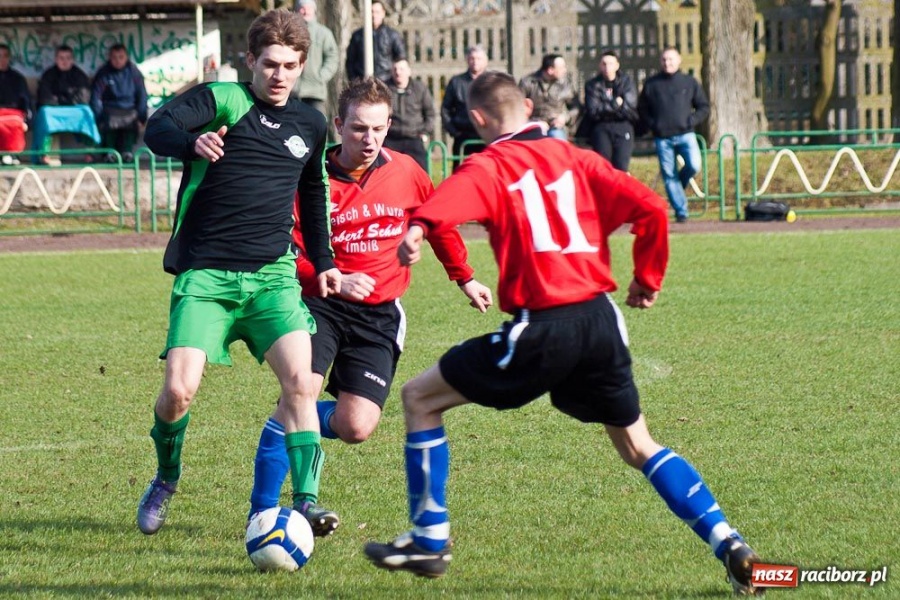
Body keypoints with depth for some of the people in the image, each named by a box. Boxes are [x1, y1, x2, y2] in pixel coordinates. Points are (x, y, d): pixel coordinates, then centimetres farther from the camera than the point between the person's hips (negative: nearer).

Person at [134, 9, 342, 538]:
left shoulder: (310, 125, 13)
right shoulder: (221, 100, -2)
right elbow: (159, 128, -21)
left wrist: (324, 261, 22)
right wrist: (193, 142, -43)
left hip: (273, 275, 3)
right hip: (206, 274, -3)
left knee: (300, 380, -16)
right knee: (178, 390, -12)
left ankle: (306, 500, -12)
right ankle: (165, 480, 17)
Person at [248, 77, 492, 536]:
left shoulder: (404, 172, 3)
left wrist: (465, 279, 30)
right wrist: (333, 281, -23)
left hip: (379, 313, 3)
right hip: (321, 305, -3)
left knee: (356, 428, -10)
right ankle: (262, 510, -13)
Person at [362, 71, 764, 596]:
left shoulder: (488, 167, 0)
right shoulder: (576, 159, 14)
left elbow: (457, 196, -25)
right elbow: (649, 207, 6)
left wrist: (420, 228, -44)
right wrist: (648, 278, 19)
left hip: (540, 329, -5)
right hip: (601, 322, 5)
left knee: (420, 398, 12)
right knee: (639, 445, 21)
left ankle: (430, 541, 13)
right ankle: (728, 544, 6)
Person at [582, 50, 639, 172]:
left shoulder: (626, 82, 2)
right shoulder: (593, 85, 3)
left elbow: (629, 108, -8)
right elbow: (593, 111, -9)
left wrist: (605, 108, -6)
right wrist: (615, 105, -11)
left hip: (623, 126, 0)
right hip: (601, 128, 0)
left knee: (620, 166, -9)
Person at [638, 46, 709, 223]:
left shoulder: (689, 82, 7)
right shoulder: (651, 84, 7)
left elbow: (704, 107, 11)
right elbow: (642, 109, 15)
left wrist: (692, 121, -6)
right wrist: (652, 124, -1)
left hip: (685, 134, 0)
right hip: (662, 138, 0)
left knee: (694, 165, -19)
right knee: (669, 176, -2)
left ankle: (680, 181, 14)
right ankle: (681, 212, 2)